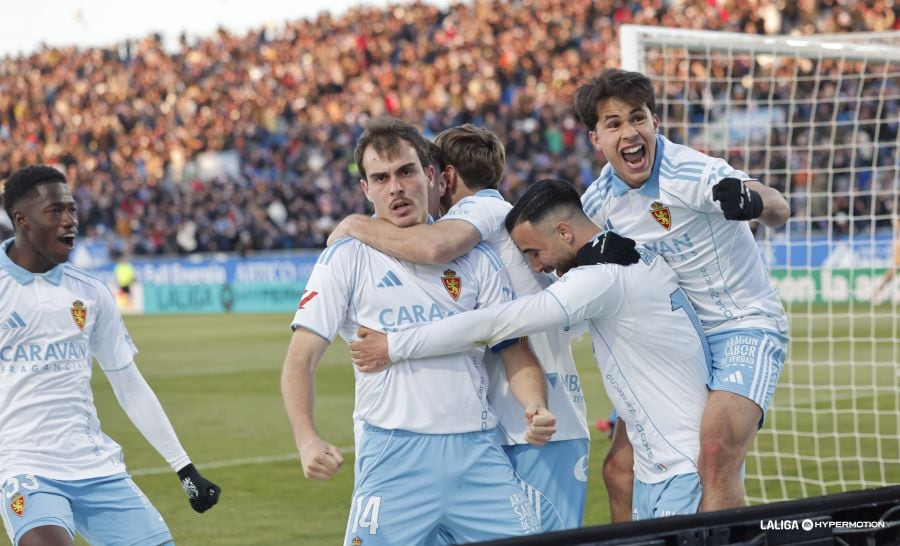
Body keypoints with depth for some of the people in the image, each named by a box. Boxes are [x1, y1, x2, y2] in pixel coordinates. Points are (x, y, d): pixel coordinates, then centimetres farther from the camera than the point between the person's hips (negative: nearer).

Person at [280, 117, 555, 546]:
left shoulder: (475, 259, 12)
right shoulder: (346, 260, 4)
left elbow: (516, 351, 12)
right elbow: (301, 359, -2)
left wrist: (535, 407, -9)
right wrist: (307, 441, -18)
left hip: (477, 450, 3)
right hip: (393, 456, -2)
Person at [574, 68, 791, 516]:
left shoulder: (692, 173, -21)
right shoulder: (598, 200, -2)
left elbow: (779, 211, -35)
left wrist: (754, 200, -57)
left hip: (744, 327, -7)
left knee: (715, 450, -29)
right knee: (621, 468, 4)